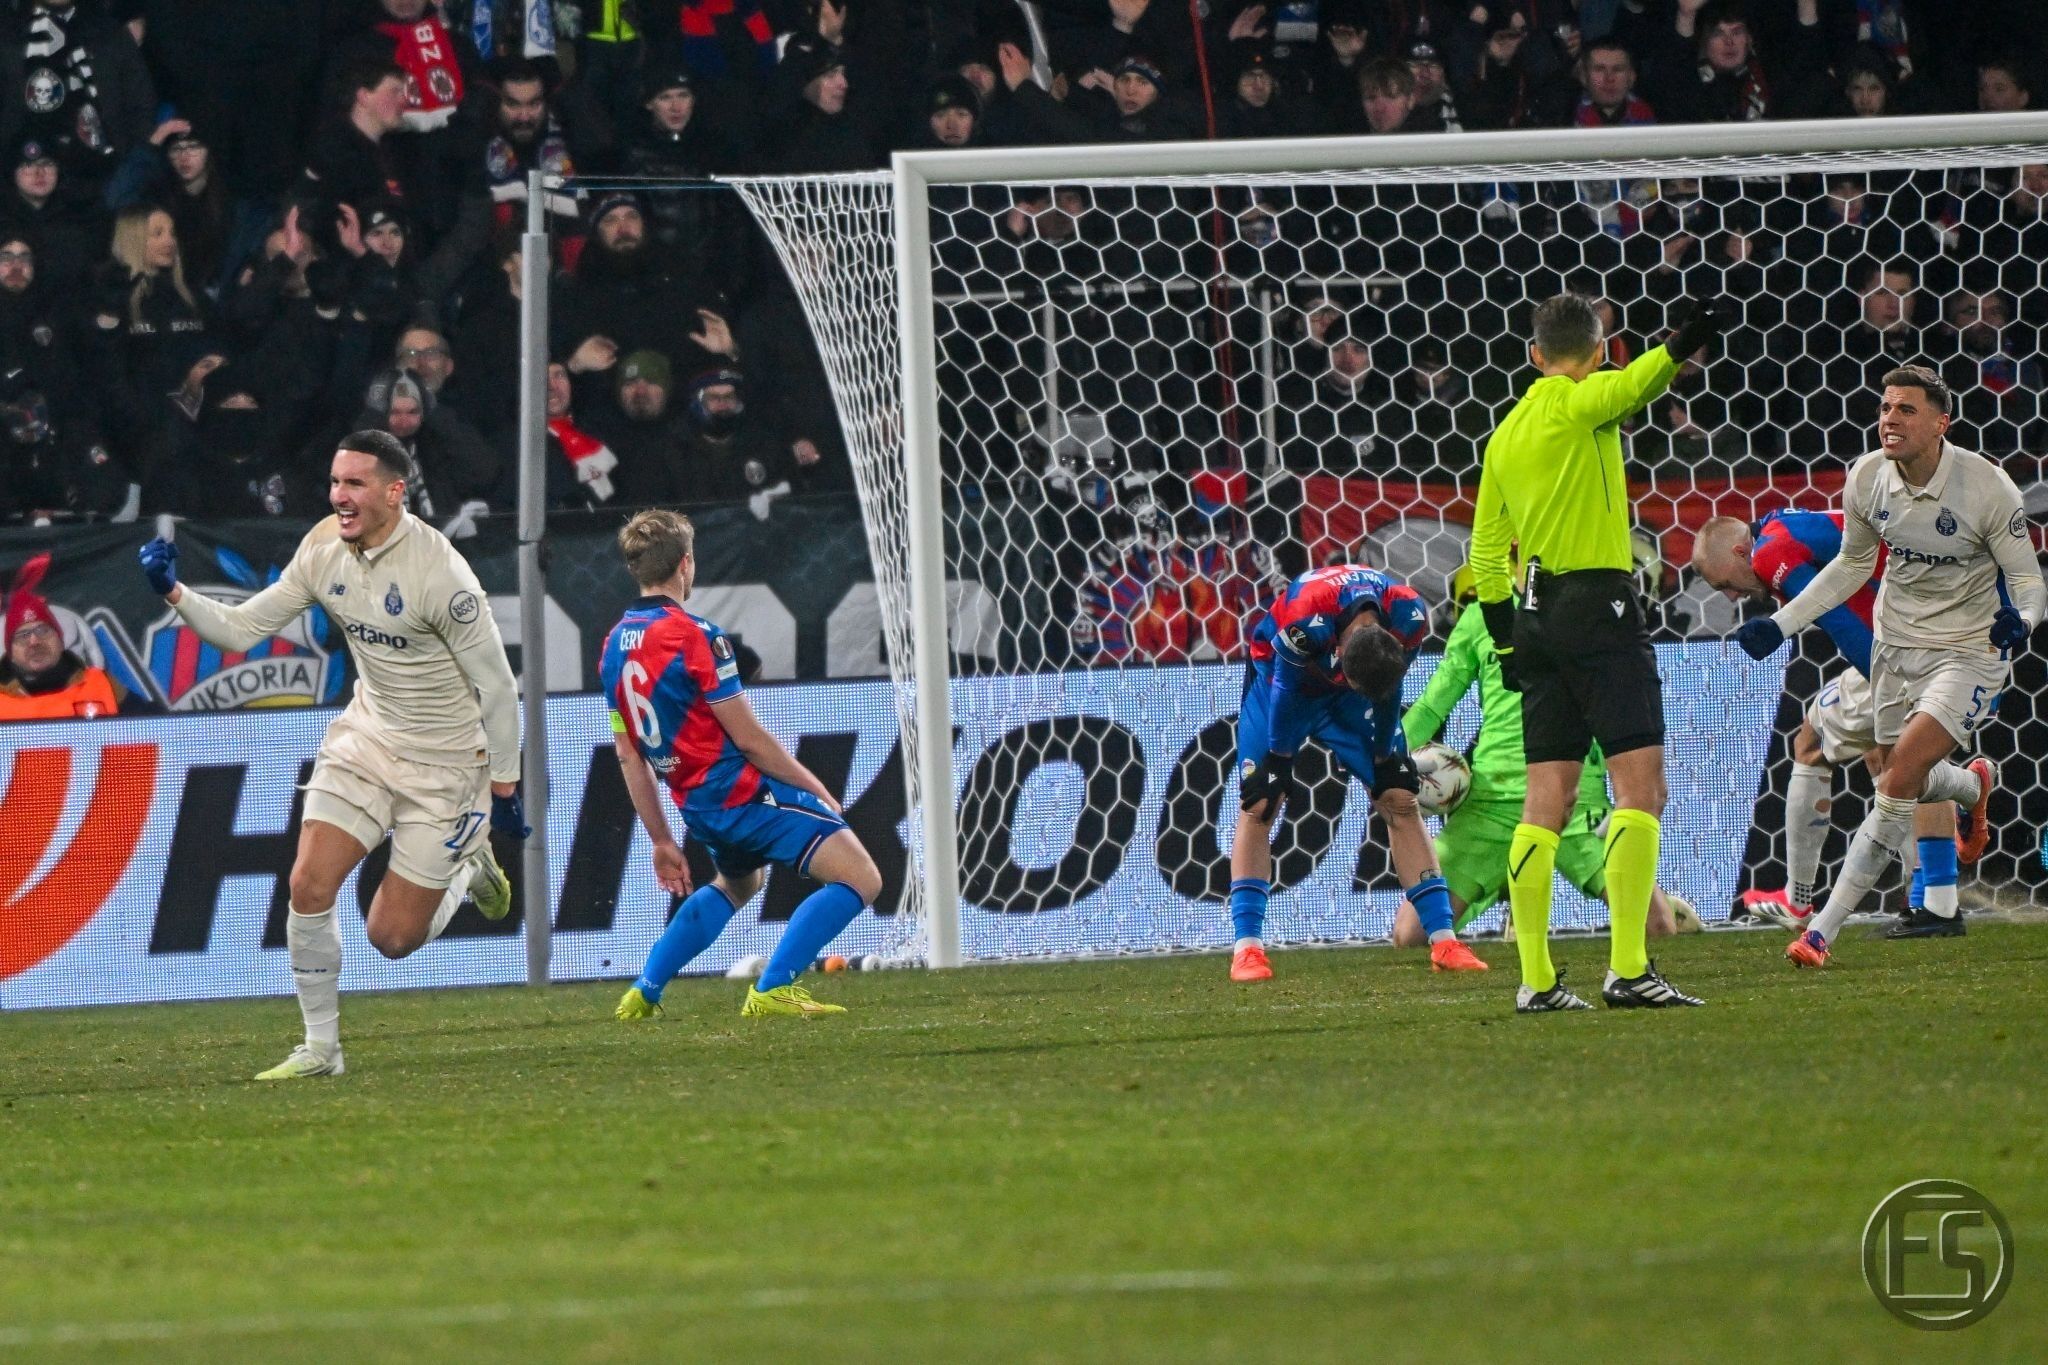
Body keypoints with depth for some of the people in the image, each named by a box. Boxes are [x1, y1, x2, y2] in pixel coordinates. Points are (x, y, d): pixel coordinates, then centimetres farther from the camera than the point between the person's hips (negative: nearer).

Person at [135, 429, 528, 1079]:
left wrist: (503, 788, -12)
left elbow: (497, 687, -17)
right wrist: (174, 593, -18)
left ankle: (471, 866, 28)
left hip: (444, 763, -5)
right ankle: (320, 1048, 5)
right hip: (366, 736, 5)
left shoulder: (439, 573, -24)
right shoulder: (324, 548, -6)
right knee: (309, 885, -10)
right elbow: (242, 630, -1)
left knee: (392, 936, -3)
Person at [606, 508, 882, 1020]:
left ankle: (644, 993, 31)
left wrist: (661, 839, 19)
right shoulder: (694, 636, -17)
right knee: (859, 878, -10)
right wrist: (817, 791, -3)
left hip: (696, 804, 9)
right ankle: (772, 990, -16)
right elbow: (749, 738, -16)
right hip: (743, 790, -9)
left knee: (738, 883, 37)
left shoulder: (614, 647, 7)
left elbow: (628, 754, 12)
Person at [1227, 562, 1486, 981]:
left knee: (1401, 799, -4)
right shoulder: (1304, 617, -41)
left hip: (1344, 694, 3)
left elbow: (1387, 690, -11)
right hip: (1282, 674, -3)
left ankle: (1443, 940, -2)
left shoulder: (1409, 618, -30)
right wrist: (1278, 759, -13)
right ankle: (1246, 947, -13)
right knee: (1259, 804, -13)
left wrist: (1387, 757, -1)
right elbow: (1286, 688, -24)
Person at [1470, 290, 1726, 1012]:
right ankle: (1628, 967, -20)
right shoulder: (1578, 402, -4)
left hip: (1536, 614, 8)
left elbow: (1485, 551, 21)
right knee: (1640, 784, -10)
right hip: (1599, 604, -8)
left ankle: (1536, 979, 6)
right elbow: (1629, 386, -28)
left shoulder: (1505, 434, 18)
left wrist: (1507, 641, 26)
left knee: (1546, 799, 8)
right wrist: (1678, 350, -47)